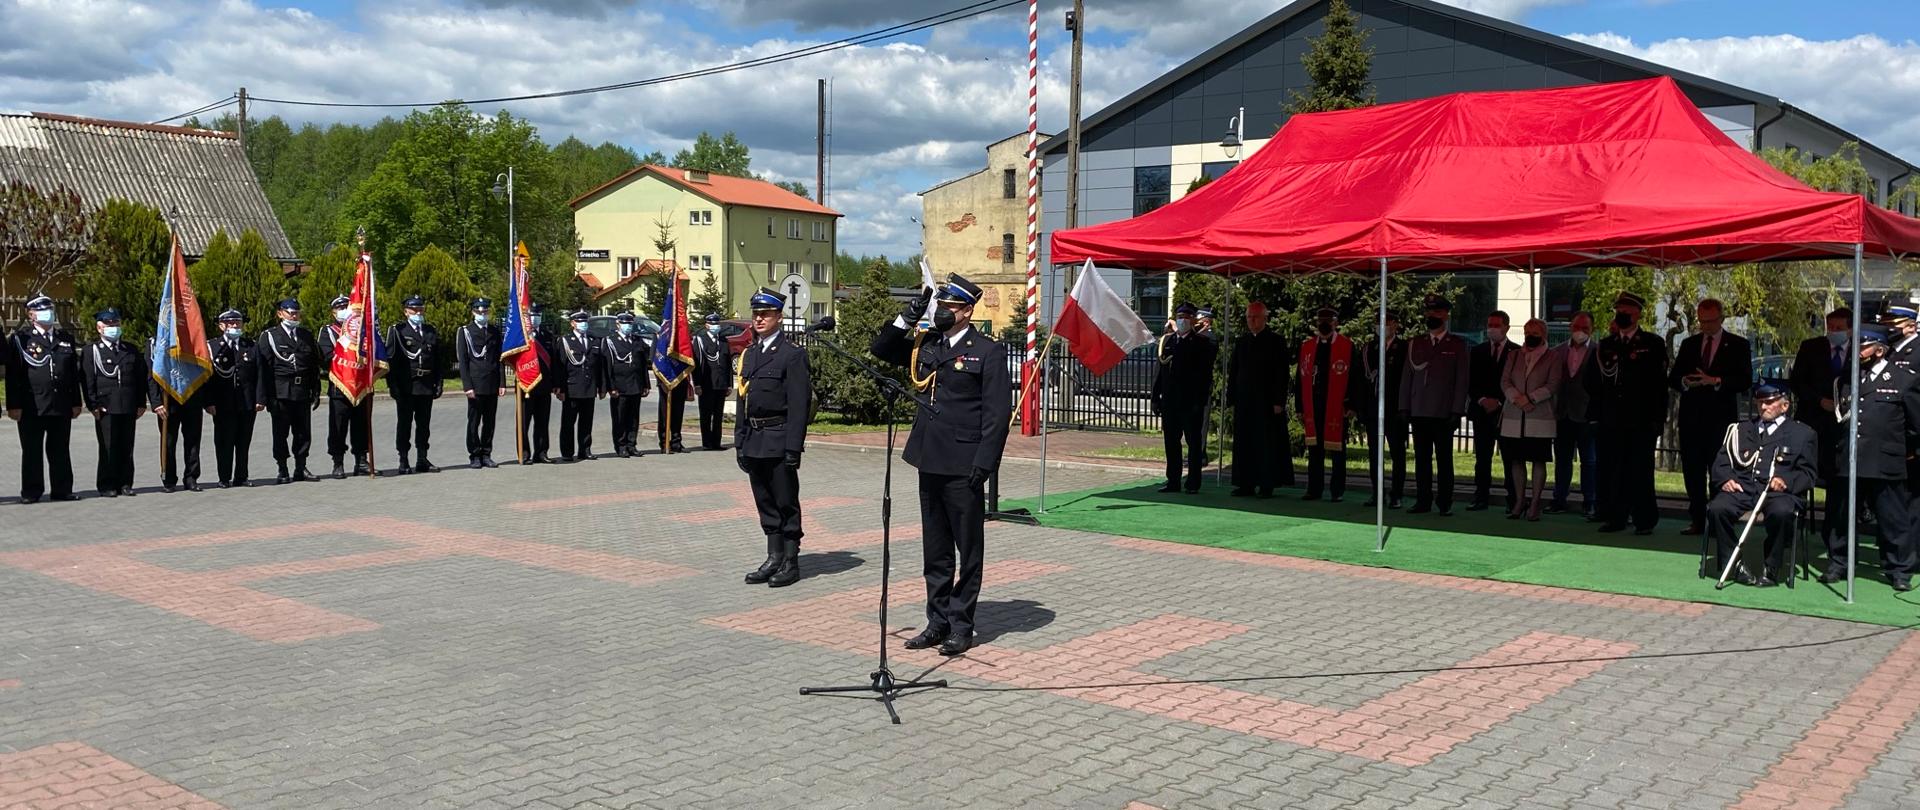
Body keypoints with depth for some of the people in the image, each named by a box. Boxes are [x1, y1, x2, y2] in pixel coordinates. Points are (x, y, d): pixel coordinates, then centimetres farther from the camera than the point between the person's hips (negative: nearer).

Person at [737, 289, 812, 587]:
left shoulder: (792, 353, -8)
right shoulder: (748, 353, 14)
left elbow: (799, 404, -13)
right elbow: (742, 400, 17)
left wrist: (793, 447, -17)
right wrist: (740, 442, 12)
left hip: (779, 442, -7)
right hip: (754, 442, 7)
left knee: (786, 503, 1)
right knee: (766, 504, 12)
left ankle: (791, 563, 9)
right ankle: (774, 559, 21)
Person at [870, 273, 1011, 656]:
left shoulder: (988, 351, -6)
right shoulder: (924, 345, 11)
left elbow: (999, 412, -10)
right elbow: (880, 349, 18)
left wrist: (983, 463, -16)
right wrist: (908, 317, 4)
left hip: (963, 467, -6)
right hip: (930, 463, 6)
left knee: (968, 549, 4)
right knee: (935, 549, 13)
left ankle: (961, 624, 13)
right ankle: (938, 621, 22)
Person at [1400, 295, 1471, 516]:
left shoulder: (1457, 345, 4)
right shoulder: (1415, 344, 14)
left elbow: (1462, 380, 0)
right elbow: (1407, 377, 13)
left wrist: (1457, 411, -8)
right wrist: (1404, 407, 5)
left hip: (1444, 412, -3)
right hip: (1419, 411, 3)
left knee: (1444, 459, 0)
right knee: (1421, 458, 6)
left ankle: (1445, 503, 5)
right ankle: (1423, 501, 11)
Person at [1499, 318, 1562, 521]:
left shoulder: (1552, 359, 4)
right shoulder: (1514, 356, 15)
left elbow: (1553, 385, -6)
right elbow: (1505, 381, 5)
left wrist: (1531, 398, -16)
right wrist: (1516, 398, -13)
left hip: (1540, 417, -3)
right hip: (1513, 417, 3)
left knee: (1538, 459, -2)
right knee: (1516, 459, 5)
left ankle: (1535, 503, 3)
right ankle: (1520, 500, 15)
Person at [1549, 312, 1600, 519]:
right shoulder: (1559, 352, 10)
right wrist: (1554, 407, 3)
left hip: (1586, 415, -4)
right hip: (1563, 413, 4)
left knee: (1589, 461, 3)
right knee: (1561, 459, 9)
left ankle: (1589, 502, 9)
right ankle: (1559, 500, 16)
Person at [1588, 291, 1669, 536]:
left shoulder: (1653, 344, 4)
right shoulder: (1606, 345, 15)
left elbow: (1659, 382, 0)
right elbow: (1593, 381, 17)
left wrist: (1657, 418, -5)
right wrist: (1602, 405, 5)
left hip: (1642, 420, -3)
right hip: (1613, 420, 3)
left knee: (1641, 470, -3)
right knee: (1612, 470, 2)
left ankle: (1644, 520, 3)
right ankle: (1614, 517, 8)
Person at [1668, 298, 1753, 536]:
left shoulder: (1738, 345, 5)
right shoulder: (1689, 344, 15)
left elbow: (1746, 380, -4)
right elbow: (1672, 378, 11)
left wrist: (1716, 381, -19)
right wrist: (1685, 382, -11)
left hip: (1721, 418, -3)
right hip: (1691, 416, 3)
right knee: (1693, 471, 4)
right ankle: (1697, 520, 10)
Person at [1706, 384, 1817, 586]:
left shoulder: (1802, 434, 18)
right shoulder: (1739, 430, 27)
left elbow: (1808, 473, 10)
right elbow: (1721, 462, 20)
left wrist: (1786, 481, -12)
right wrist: (1725, 479, -3)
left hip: (1778, 492, -2)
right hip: (1742, 488, 2)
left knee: (1782, 512, -38)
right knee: (1717, 508, -30)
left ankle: (1770, 569, -21)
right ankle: (1732, 564, -15)